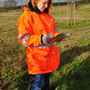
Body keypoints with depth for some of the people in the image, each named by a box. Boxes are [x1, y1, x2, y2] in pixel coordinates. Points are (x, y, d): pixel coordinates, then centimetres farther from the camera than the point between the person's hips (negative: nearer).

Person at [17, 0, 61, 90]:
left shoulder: (48, 15, 8)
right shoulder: (27, 16, -14)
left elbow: (54, 30, 17)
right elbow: (23, 39, -17)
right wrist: (40, 39, -29)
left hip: (50, 54, 7)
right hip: (37, 57, -6)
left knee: (47, 79, 18)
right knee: (40, 82, -1)